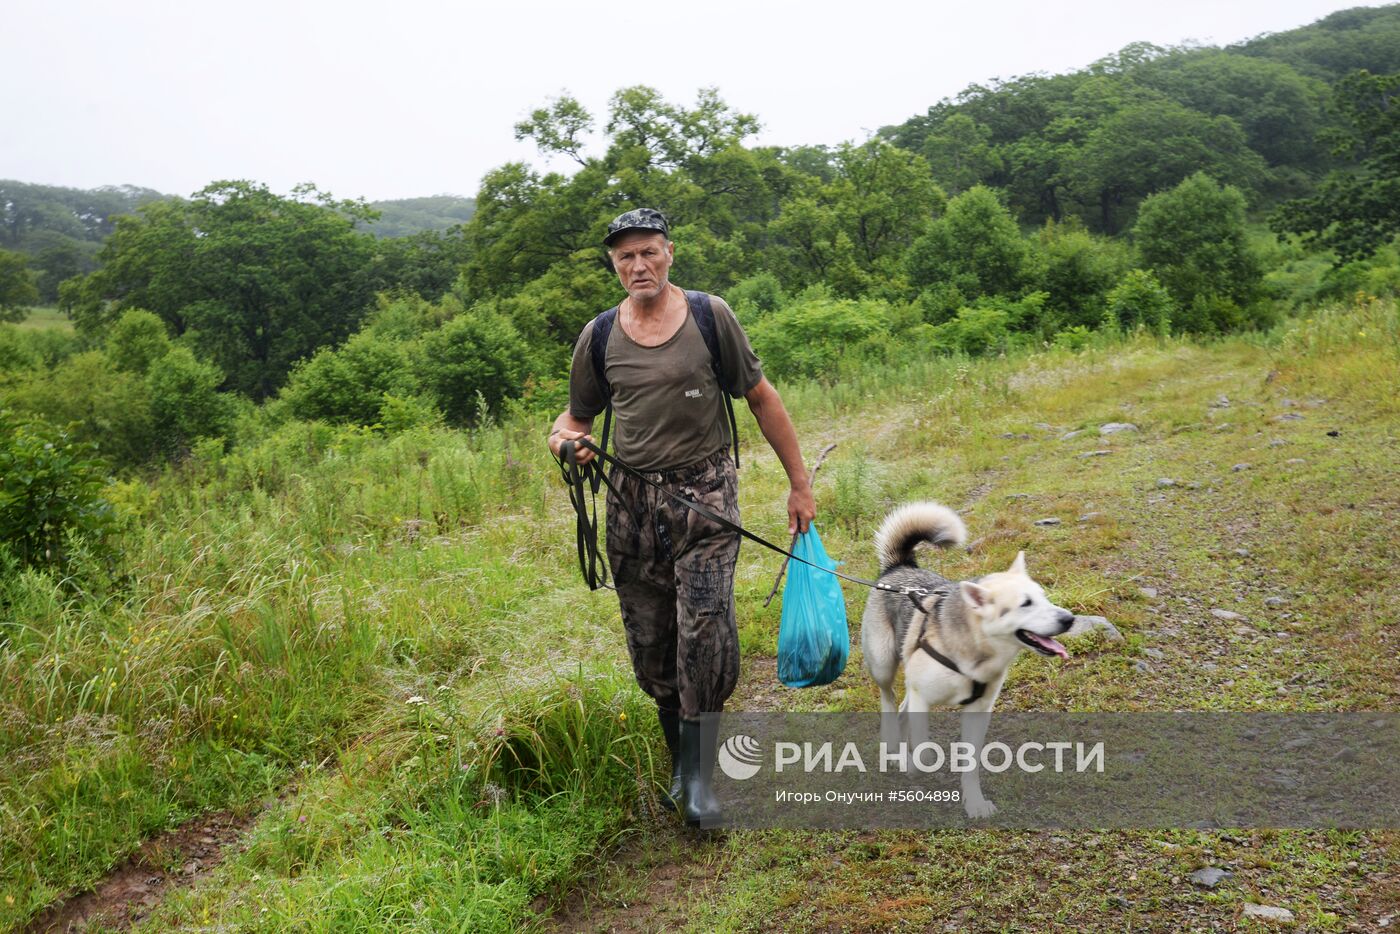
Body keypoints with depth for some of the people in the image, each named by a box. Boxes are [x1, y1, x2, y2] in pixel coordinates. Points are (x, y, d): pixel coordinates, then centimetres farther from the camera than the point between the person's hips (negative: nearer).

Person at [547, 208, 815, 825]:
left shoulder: (710, 317, -1)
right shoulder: (600, 336, 5)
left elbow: (761, 399, 6)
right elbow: (576, 415, 17)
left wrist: (799, 484, 5)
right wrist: (565, 437, -9)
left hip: (706, 493, -3)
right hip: (632, 501, 3)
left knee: (705, 628, -15)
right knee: (650, 643, 7)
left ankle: (701, 773, 0)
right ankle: (680, 761, 27)